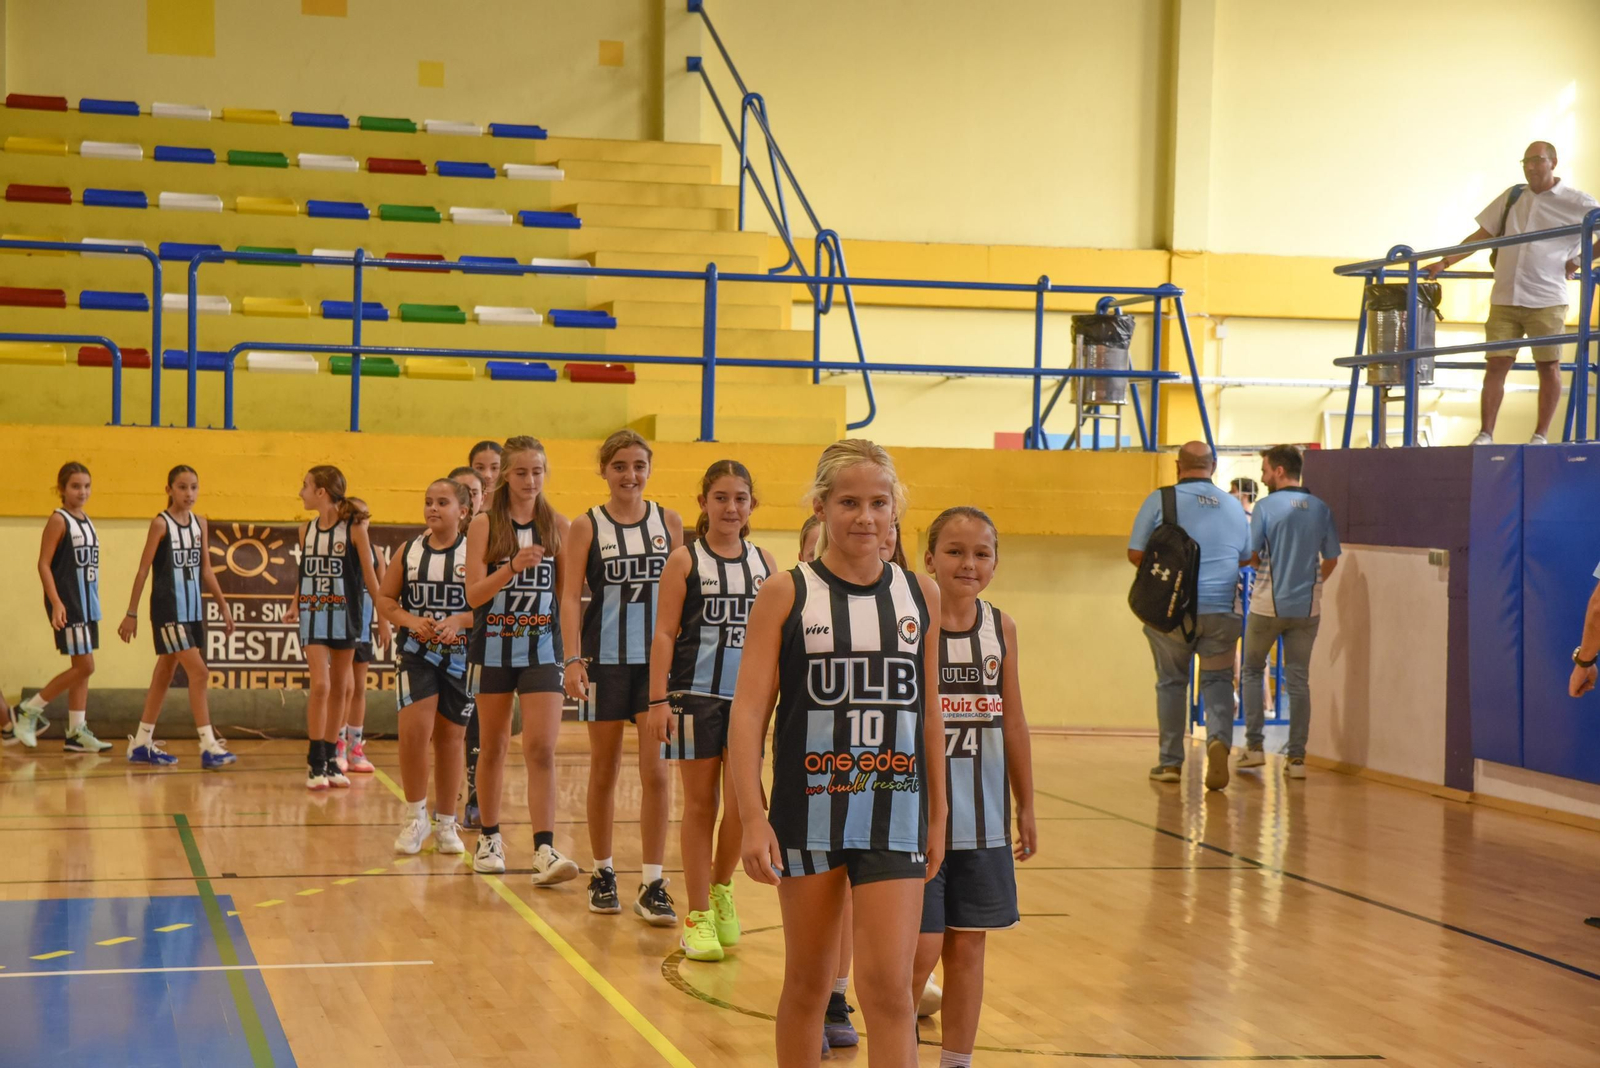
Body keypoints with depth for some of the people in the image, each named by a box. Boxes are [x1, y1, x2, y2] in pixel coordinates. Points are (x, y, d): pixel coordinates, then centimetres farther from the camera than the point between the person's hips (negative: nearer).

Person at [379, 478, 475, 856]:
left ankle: (446, 824, 21)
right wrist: (411, 621, -10)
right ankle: (415, 817, 2)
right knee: (414, 729, -15)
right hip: (417, 654, 1)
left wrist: (460, 620, -22)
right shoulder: (410, 551, 4)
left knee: (449, 738, 8)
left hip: (460, 657, -1)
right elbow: (385, 598, 8)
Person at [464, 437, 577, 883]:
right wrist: (512, 567, -25)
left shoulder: (557, 524, 3)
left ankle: (545, 851, -16)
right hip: (493, 647, 0)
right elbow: (474, 594, -11)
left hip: (542, 649, 0)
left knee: (541, 749, -12)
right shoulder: (484, 525, -2)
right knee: (493, 746, 12)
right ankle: (489, 838, 28)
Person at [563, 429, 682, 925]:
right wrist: (573, 660, -14)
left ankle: (652, 885, 0)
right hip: (605, 658, -1)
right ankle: (603, 874, 22)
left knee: (657, 772, -5)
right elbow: (569, 596, -5)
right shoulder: (587, 526, 0)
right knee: (604, 770, 9)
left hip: (658, 659, 1)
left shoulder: (668, 522, 5)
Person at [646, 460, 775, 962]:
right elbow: (664, 633, -4)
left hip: (748, 696, 3)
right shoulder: (685, 560, -2)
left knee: (742, 803, -1)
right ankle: (698, 916, 12)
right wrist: (658, 700, -11)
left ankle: (721, 886, 26)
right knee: (700, 803, 3)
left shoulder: (764, 563, 7)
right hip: (695, 694, -3)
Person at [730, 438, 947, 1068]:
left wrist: (937, 815, 13)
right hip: (808, 814, -1)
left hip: (895, 816, 1)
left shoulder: (920, 596, 5)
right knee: (807, 983, 12)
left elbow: (929, 713, 12)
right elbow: (749, 712, -7)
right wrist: (753, 818, -15)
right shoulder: (786, 595, -3)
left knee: (889, 987, -6)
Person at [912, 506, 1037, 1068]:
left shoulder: (1000, 627, 5)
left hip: (983, 818, 4)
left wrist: (1025, 806, 14)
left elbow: (1013, 721, 12)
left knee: (968, 945, 11)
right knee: (920, 948, -2)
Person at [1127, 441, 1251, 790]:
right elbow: (1246, 557, 17)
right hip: (1220, 610, 1)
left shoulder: (1161, 500, -4)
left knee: (1171, 682, 12)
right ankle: (1219, 739, -15)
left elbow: (1135, 554, -3)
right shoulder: (1233, 506, 7)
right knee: (1217, 680, 11)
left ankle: (1171, 762, 16)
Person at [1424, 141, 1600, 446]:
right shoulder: (1512, 197, 13)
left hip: (1546, 301, -3)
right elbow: (1482, 235, 16)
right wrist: (1444, 262, 9)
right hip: (1505, 298, 3)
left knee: (1549, 366, 0)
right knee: (1496, 364, -2)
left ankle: (1541, 435, 7)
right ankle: (1485, 435, -2)